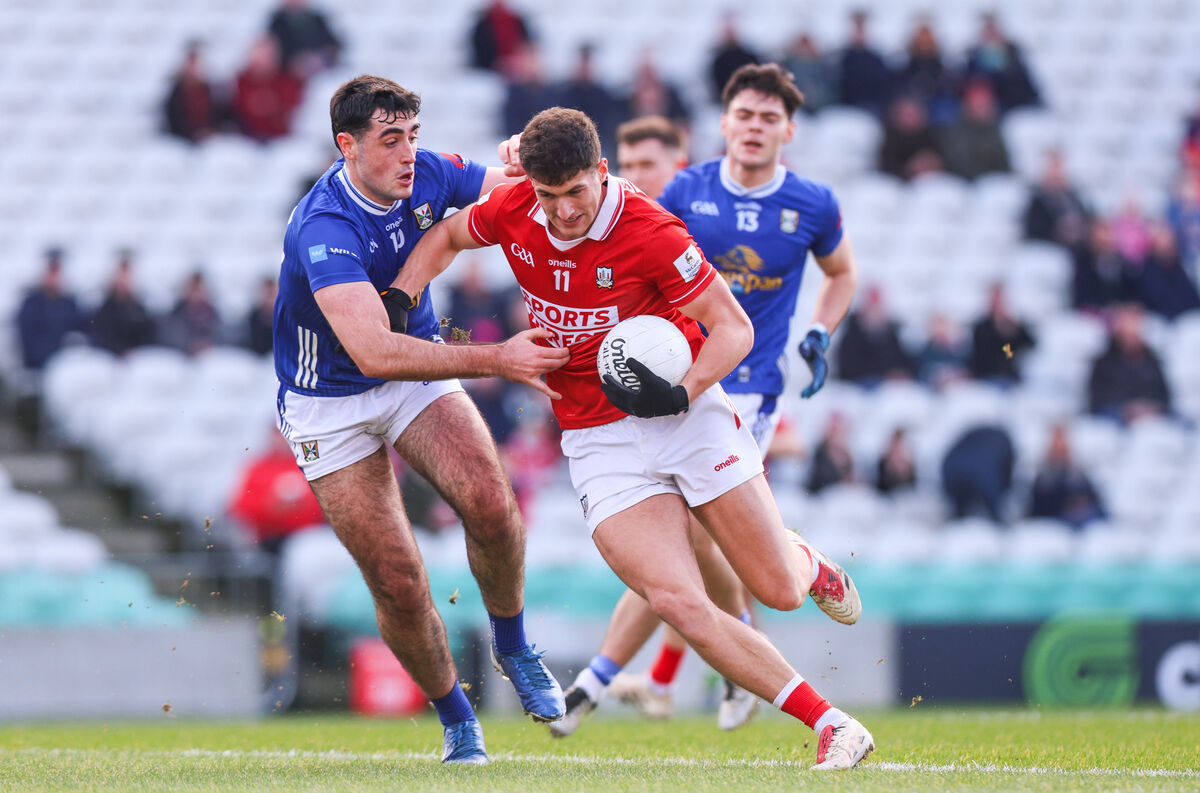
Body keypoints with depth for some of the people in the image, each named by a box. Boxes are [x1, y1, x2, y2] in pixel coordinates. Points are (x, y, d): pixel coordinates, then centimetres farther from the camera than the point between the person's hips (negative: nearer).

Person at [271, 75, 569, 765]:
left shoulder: (429, 175, -12)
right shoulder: (324, 229, -32)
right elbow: (372, 350, -43)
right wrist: (496, 360, -46)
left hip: (419, 373, 4)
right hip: (330, 406, -4)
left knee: (489, 502, -22)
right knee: (398, 581, -9)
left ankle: (512, 646, 4)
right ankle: (455, 717, 15)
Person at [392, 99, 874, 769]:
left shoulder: (650, 232, -19)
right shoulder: (513, 211, -5)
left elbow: (734, 328, -13)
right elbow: (447, 237, 18)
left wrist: (681, 394, -28)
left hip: (690, 417, -3)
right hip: (597, 437, 3)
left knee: (780, 591, 1)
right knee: (679, 602, -18)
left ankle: (808, 562, 42)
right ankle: (828, 723, -8)